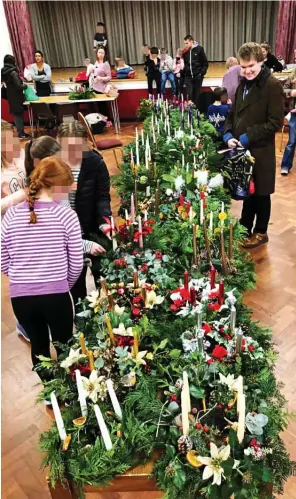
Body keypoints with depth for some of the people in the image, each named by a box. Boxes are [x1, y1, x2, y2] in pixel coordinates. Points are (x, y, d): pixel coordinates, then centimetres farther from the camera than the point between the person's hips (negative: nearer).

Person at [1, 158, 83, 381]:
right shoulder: (66, 215, -10)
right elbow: (76, 264, -5)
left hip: (20, 297, 3)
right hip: (56, 295, -3)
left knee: (38, 345, 21)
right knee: (64, 346, 17)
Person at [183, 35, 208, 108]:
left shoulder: (199, 49, -3)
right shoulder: (185, 51, 3)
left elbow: (205, 63, -2)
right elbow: (184, 63, 12)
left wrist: (202, 73, -9)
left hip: (197, 76, -2)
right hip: (188, 76, 2)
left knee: (197, 94, 7)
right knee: (189, 94, -5)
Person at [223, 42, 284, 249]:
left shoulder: (272, 85, -13)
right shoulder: (243, 84, 10)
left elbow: (275, 122, -17)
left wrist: (248, 137, -19)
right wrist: (228, 135, -2)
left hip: (260, 151, -6)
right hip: (241, 149, 7)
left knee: (260, 193, 8)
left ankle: (261, 232, 25)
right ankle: (245, 229, 32)